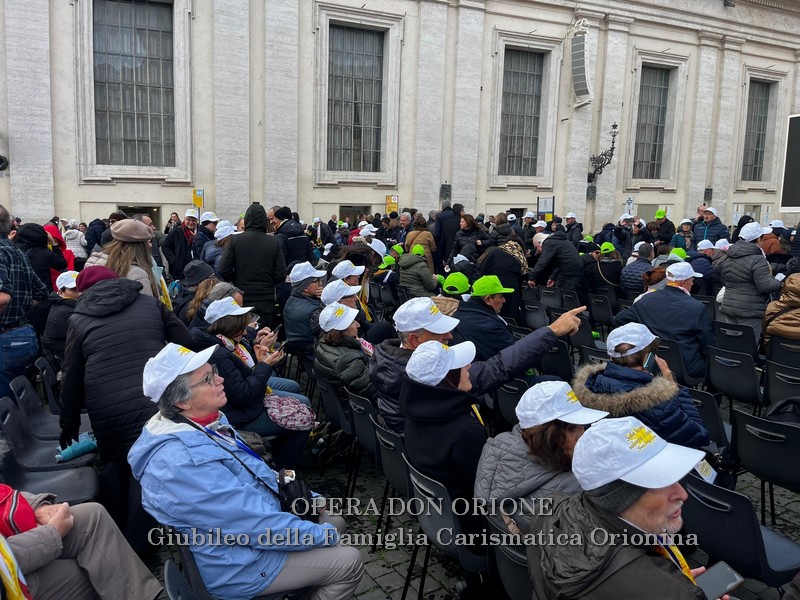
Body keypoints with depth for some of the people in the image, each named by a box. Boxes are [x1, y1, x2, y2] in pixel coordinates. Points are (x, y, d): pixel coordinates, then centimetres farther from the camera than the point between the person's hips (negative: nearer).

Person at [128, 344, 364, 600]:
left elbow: (255, 473, 11)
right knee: (349, 562, -4)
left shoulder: (208, 422, -3)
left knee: (335, 519, 17)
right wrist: (322, 535, -18)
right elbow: (256, 525, -30)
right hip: (240, 563, -9)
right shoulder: (182, 462, -34)